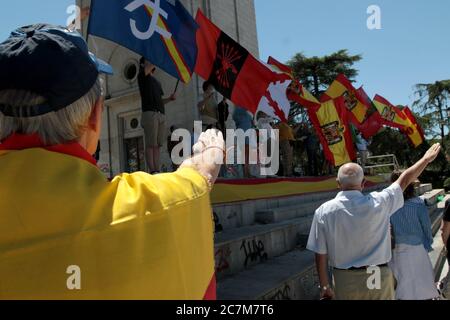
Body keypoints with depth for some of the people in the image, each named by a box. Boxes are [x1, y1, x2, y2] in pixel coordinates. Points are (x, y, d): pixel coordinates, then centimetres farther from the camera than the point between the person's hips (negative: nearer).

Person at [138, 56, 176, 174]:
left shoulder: (157, 82, 29)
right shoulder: (142, 76, 11)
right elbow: (149, 68, -9)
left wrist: (170, 99, 12)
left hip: (161, 115, 6)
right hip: (150, 113, -6)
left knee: (158, 145, -1)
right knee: (151, 144, -11)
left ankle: (157, 171, -2)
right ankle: (152, 171, -13)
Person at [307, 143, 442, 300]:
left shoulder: (324, 212, -13)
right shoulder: (378, 203, -13)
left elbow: (320, 254, -9)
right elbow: (405, 180, 4)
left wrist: (324, 286, 4)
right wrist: (426, 159, 20)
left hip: (344, 281, 0)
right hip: (379, 278, 0)